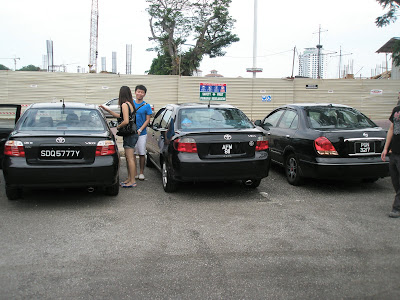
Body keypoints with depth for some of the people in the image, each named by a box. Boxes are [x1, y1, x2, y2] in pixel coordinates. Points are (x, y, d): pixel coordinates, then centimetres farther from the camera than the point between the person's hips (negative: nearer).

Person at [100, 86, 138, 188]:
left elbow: (126, 121, -24)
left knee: (130, 158, -5)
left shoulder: (125, 104, -15)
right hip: (132, 134, 10)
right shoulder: (130, 104, 14)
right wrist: (108, 110, 27)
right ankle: (129, 178, 24)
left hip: (129, 136, -10)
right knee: (128, 157, 16)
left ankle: (132, 181, -1)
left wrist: (118, 126, -5)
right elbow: (121, 116, 25)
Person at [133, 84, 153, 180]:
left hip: (142, 133, -2)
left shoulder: (147, 106, 0)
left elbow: (148, 120, -2)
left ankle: (141, 173, 12)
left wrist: (140, 130, -12)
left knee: (142, 154, 2)